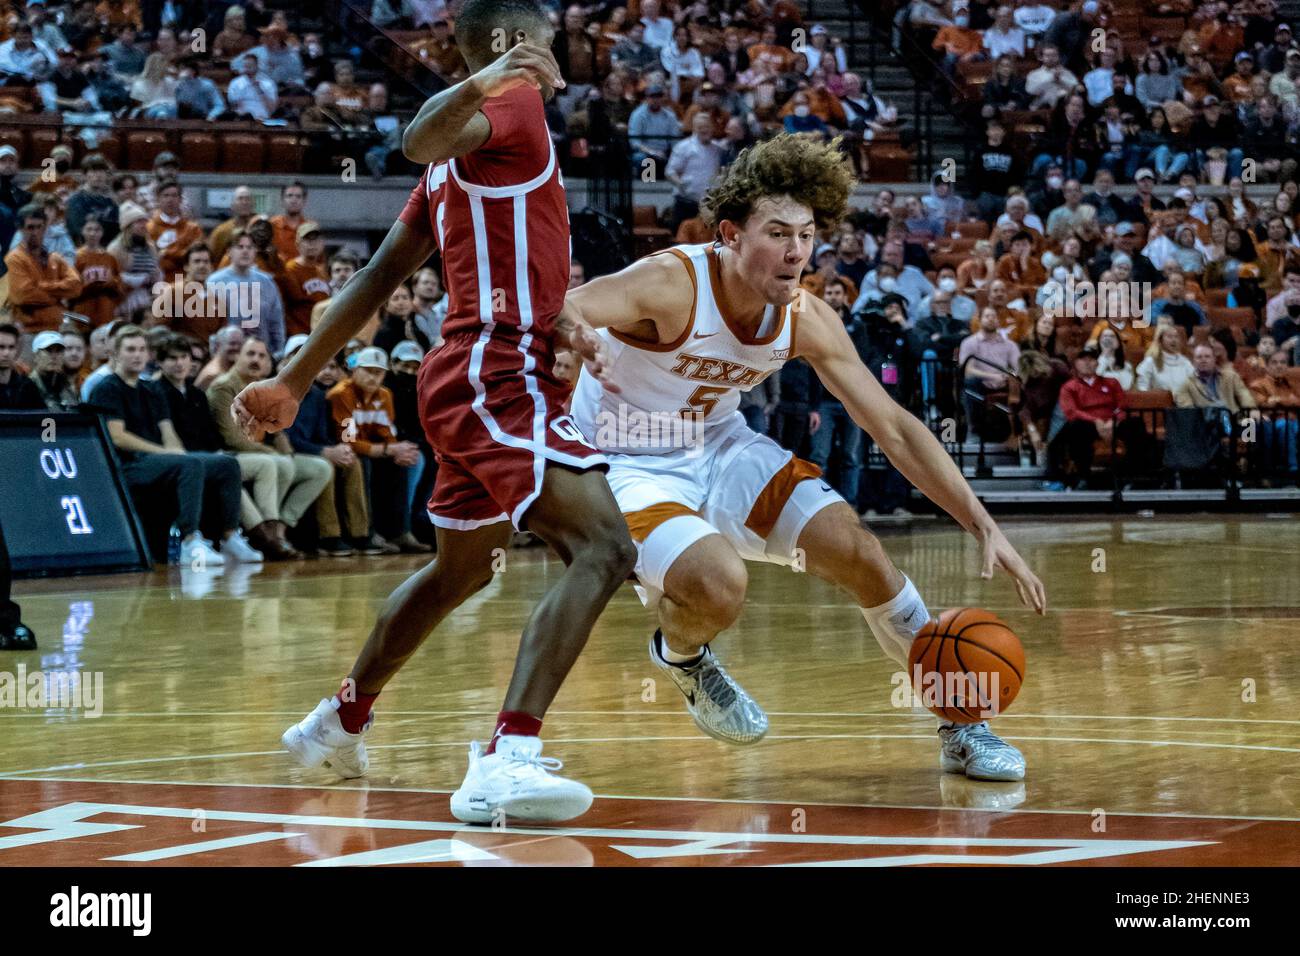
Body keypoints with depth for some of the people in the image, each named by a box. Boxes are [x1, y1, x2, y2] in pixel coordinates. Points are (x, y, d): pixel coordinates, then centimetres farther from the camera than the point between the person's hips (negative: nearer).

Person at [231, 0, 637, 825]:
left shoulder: (464, 156, 21)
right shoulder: (514, 106, -6)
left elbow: (378, 277, 21)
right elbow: (422, 140, -30)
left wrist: (295, 381, 22)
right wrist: (477, 85, -51)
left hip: (471, 377, 11)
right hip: (500, 378, -11)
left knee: (460, 571, 29)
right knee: (604, 547, -25)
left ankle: (342, 723, 47)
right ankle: (507, 762, -37)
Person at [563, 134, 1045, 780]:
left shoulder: (807, 320, -11)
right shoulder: (669, 284, -29)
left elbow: (893, 428, -4)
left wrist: (984, 527, -10)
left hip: (719, 449, 6)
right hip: (625, 464, -6)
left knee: (855, 550, -6)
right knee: (718, 586, -31)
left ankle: (961, 724, 12)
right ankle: (681, 656, 9)